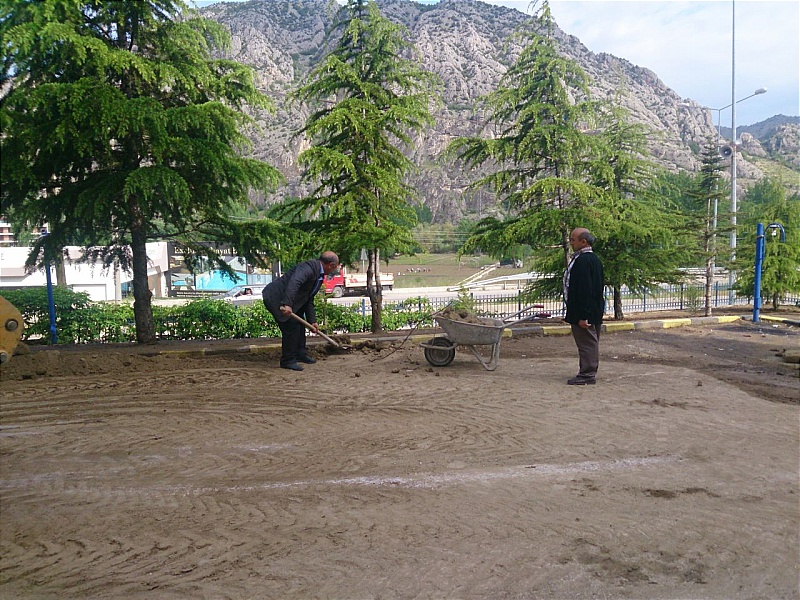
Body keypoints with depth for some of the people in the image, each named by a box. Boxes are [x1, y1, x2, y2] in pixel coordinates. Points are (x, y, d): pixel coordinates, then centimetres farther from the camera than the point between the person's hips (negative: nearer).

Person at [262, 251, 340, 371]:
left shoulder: (319, 277, 10)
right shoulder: (309, 267, -22)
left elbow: (309, 300, 15)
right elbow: (293, 282, -39)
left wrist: (312, 321, 12)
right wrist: (287, 304, -49)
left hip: (287, 300, 11)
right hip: (276, 298, -11)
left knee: (300, 323, 18)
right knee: (291, 325, -12)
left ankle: (300, 354, 32)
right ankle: (288, 361, -1)